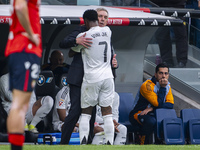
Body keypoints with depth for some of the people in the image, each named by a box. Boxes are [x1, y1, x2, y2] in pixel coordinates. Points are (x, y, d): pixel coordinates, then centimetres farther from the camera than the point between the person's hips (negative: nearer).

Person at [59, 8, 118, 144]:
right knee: (75, 111, -12)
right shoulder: (83, 30, 0)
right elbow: (63, 43, -8)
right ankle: (63, 143, -9)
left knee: (91, 113, 3)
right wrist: (77, 41, -29)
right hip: (79, 78, -5)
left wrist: (114, 64, -10)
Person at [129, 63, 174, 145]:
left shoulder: (167, 85, 3)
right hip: (139, 114, -6)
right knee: (151, 121, -40)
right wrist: (163, 87, -23)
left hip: (154, 115, 6)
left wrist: (152, 108, -22)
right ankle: (143, 143, -18)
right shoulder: (147, 85, -20)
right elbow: (159, 103, -25)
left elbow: (170, 104, -9)